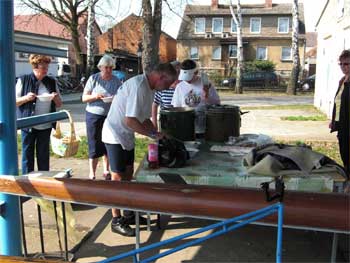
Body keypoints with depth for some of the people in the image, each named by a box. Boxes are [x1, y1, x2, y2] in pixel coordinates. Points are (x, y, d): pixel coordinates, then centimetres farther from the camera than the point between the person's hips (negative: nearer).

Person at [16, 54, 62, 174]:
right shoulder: (23, 80, -2)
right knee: (27, 154, 4)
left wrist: (56, 98, -11)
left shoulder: (51, 82, 7)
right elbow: (14, 101, 0)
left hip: (46, 125, 3)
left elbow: (59, 104, 11)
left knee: (44, 155, 10)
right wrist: (26, 98, -18)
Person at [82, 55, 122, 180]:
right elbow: (84, 98, -1)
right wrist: (95, 96, -20)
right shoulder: (93, 78, -2)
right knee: (94, 145, 0)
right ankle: (92, 174, 10)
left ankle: (106, 171, 25)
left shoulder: (116, 81, 3)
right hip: (94, 115, -2)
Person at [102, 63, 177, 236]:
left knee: (128, 175, 16)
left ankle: (128, 214, 29)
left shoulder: (149, 88, 6)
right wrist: (153, 135, -22)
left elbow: (145, 118, 12)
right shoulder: (138, 86, -25)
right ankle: (116, 221, 11)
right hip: (115, 136, -10)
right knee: (118, 178, -1)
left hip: (127, 136, 10)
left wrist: (159, 135, 2)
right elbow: (130, 120, -30)